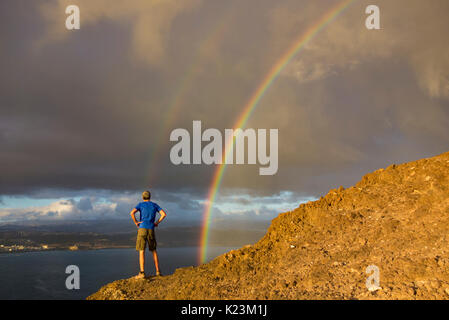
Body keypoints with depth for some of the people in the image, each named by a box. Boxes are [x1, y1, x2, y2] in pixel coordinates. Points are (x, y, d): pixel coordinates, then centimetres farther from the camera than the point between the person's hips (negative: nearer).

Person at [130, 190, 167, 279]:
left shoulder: (140, 204, 7)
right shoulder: (155, 205, 14)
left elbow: (132, 213, -12)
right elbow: (164, 214, 2)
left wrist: (136, 222, 0)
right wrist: (157, 223, 9)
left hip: (142, 229, -3)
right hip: (151, 230, 3)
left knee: (141, 251, -5)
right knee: (153, 250, 16)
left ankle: (142, 273, -15)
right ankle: (158, 271, 13)